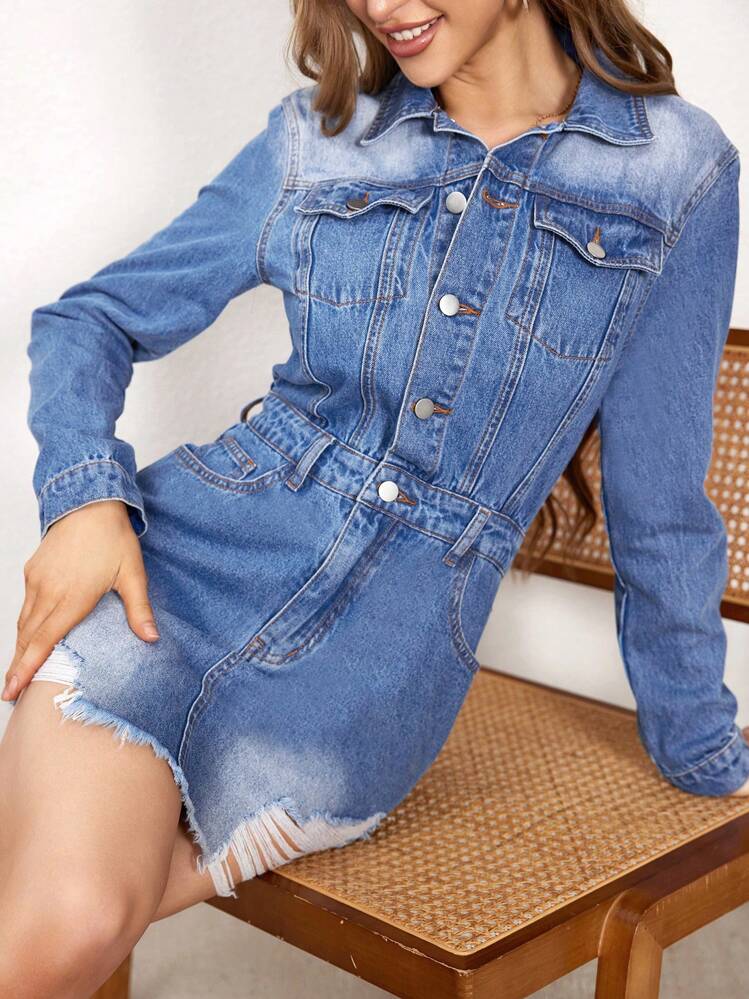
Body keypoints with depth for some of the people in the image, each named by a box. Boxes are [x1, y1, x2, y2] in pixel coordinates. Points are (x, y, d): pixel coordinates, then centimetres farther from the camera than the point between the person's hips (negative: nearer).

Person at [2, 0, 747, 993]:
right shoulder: (317, 138, 6)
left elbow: (658, 499, 7)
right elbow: (90, 320, 11)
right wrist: (86, 494, -10)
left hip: (374, 667, -1)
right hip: (189, 562, 1)